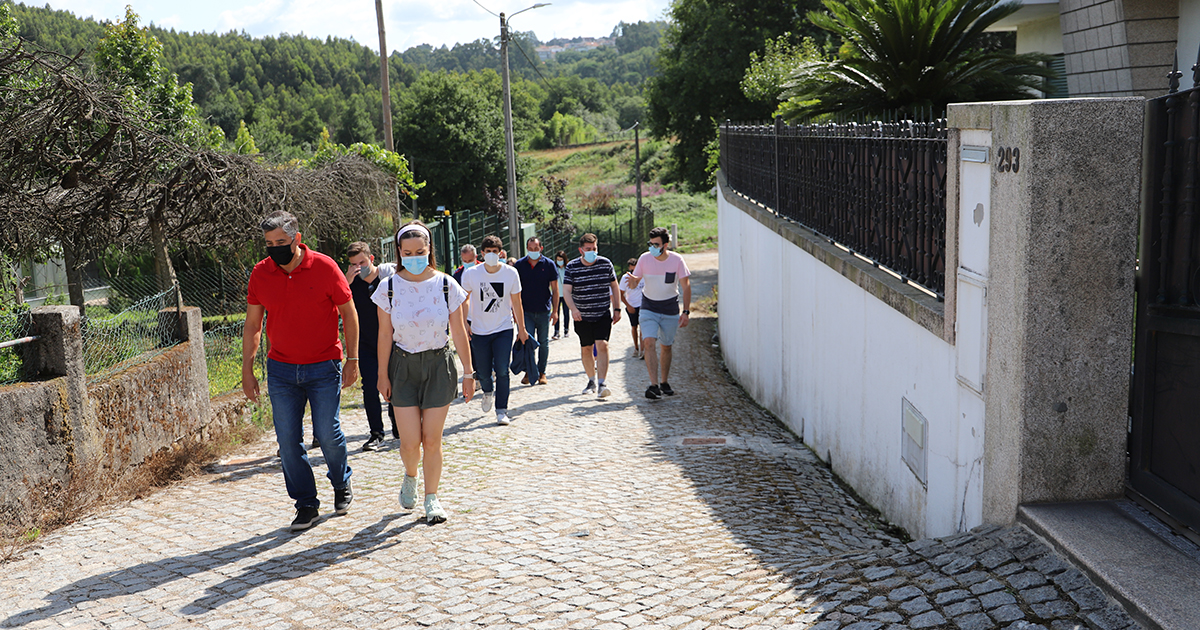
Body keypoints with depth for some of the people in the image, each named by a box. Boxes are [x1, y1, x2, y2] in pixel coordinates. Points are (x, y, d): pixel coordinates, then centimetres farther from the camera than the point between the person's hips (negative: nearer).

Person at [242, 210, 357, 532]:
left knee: (328, 434, -2)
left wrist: (352, 360, -5)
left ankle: (342, 485, 28)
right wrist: (247, 369, 6)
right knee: (288, 439, 1)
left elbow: (349, 314, -2)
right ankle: (306, 505, 14)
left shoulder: (324, 267, -9)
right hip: (281, 370, 3)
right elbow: (252, 325, 9)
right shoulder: (260, 274, 0)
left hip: (324, 368, -3)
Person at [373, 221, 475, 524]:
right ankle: (410, 476, 30)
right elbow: (385, 334, 2)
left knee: (432, 439, 0)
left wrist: (468, 372, 1)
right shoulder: (389, 288, -3)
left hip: (439, 365, 0)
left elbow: (459, 333, 1)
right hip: (403, 366, 0)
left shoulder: (446, 285, -4)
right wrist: (382, 374, 2)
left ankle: (431, 498, 18)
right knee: (410, 442, -4)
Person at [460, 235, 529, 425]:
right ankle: (487, 392, 41)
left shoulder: (511, 273, -6)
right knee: (483, 373, 6)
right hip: (479, 331, 1)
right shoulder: (471, 274, -7)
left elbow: (516, 303, 4)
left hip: (503, 330, -1)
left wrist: (522, 329, 8)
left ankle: (502, 410, 0)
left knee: (502, 371, -12)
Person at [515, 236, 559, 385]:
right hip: (526, 311, 0)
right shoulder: (519, 265, 3)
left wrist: (555, 310, -3)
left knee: (543, 343, 7)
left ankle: (542, 373, 18)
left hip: (544, 311, 0)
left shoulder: (548, 264, 0)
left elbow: (555, 289, 3)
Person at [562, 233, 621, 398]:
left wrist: (617, 309, 7)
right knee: (586, 348, 8)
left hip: (603, 314, -1)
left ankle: (601, 384, -17)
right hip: (582, 316, 1)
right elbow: (566, 290, -12)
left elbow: (614, 287, 10)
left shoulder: (606, 264, 0)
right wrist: (573, 308, -29)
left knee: (602, 345, -16)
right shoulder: (571, 267, -4)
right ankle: (591, 381, 27)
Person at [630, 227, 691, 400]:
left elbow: (686, 286, -3)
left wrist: (686, 312, -9)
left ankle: (664, 382, 30)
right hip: (649, 309, 0)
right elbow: (635, 281, 3)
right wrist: (633, 281, -23)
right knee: (649, 343, -19)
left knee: (666, 346, 10)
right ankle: (654, 385, -23)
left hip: (670, 310, 0)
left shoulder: (676, 260, -9)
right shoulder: (644, 258, -7)